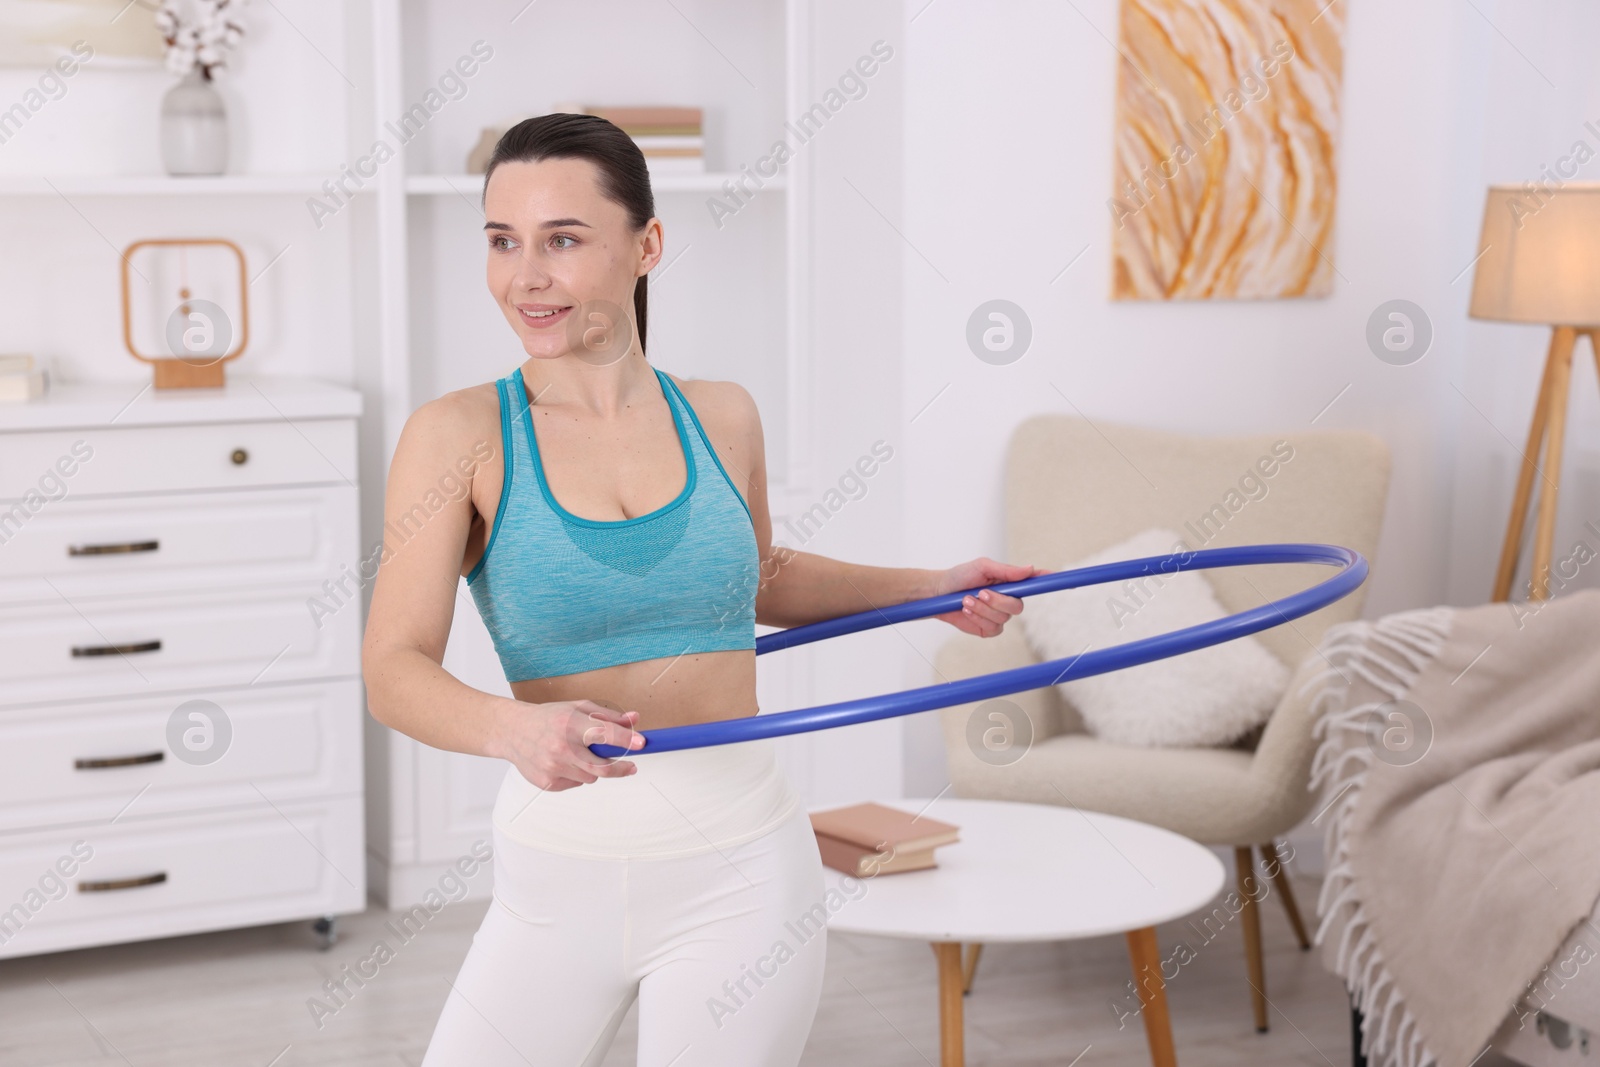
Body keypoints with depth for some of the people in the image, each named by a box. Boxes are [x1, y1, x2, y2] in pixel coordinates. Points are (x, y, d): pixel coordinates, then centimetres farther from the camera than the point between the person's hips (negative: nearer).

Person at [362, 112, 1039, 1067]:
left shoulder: (723, 417, 3)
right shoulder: (460, 435, -7)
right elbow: (395, 671, -17)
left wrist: (929, 590, 15)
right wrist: (513, 727, -36)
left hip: (737, 873, 1)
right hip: (557, 872, -1)